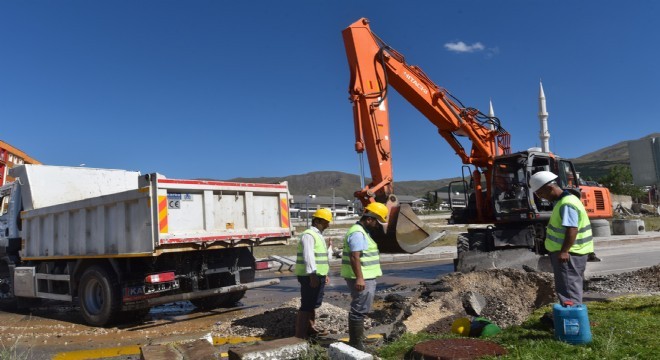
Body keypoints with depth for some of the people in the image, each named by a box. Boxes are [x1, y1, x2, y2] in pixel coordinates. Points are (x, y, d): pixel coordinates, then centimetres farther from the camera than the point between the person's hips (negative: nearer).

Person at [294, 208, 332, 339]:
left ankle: (310, 328, 32)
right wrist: (312, 275, -29)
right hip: (310, 276, -10)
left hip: (318, 275, 10)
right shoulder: (308, 235, -16)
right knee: (307, 305, -6)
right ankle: (300, 334, -1)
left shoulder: (318, 235, 16)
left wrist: (324, 274, 24)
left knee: (313, 304, 19)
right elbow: (308, 257, -25)